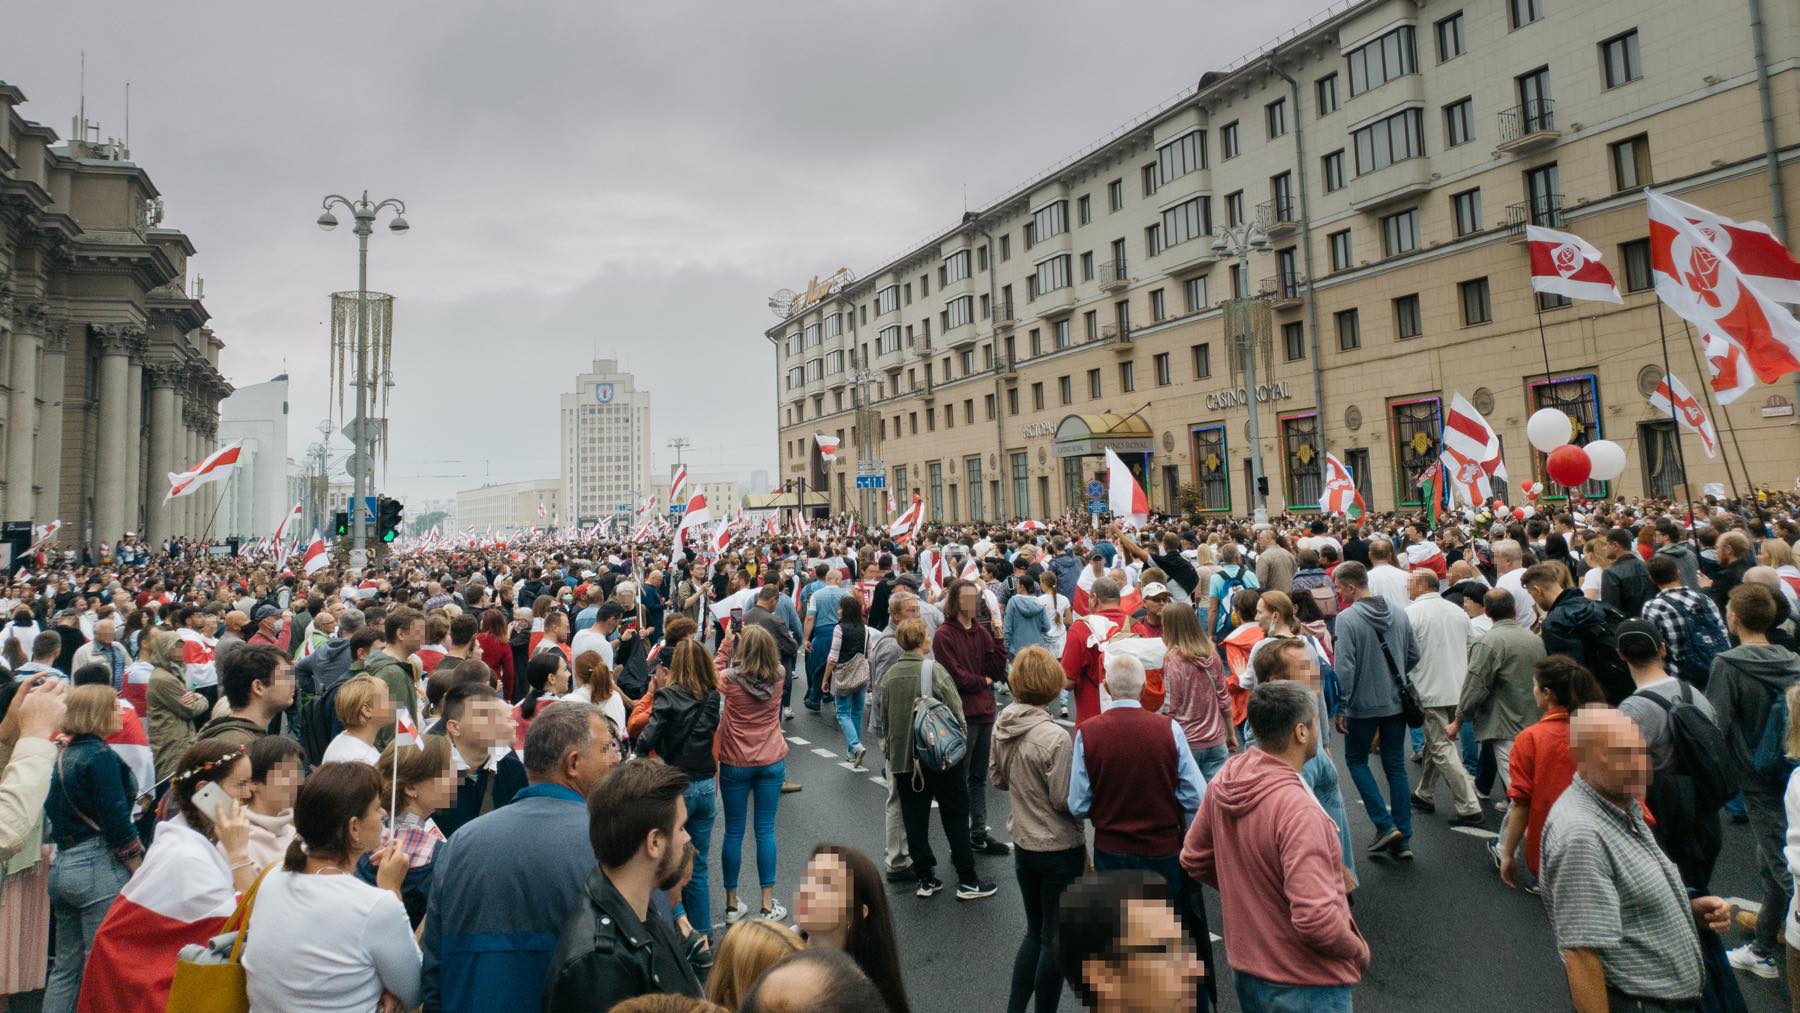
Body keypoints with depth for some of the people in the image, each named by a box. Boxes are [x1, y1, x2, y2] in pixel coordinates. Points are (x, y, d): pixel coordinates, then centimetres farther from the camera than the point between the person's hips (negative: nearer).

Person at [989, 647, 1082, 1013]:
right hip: (1060, 849, -7)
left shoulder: (1003, 725, -4)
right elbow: (1064, 800, -20)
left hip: (1023, 843, 7)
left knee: (1035, 931, 23)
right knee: (1056, 939, 11)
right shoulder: (1055, 738, -25)